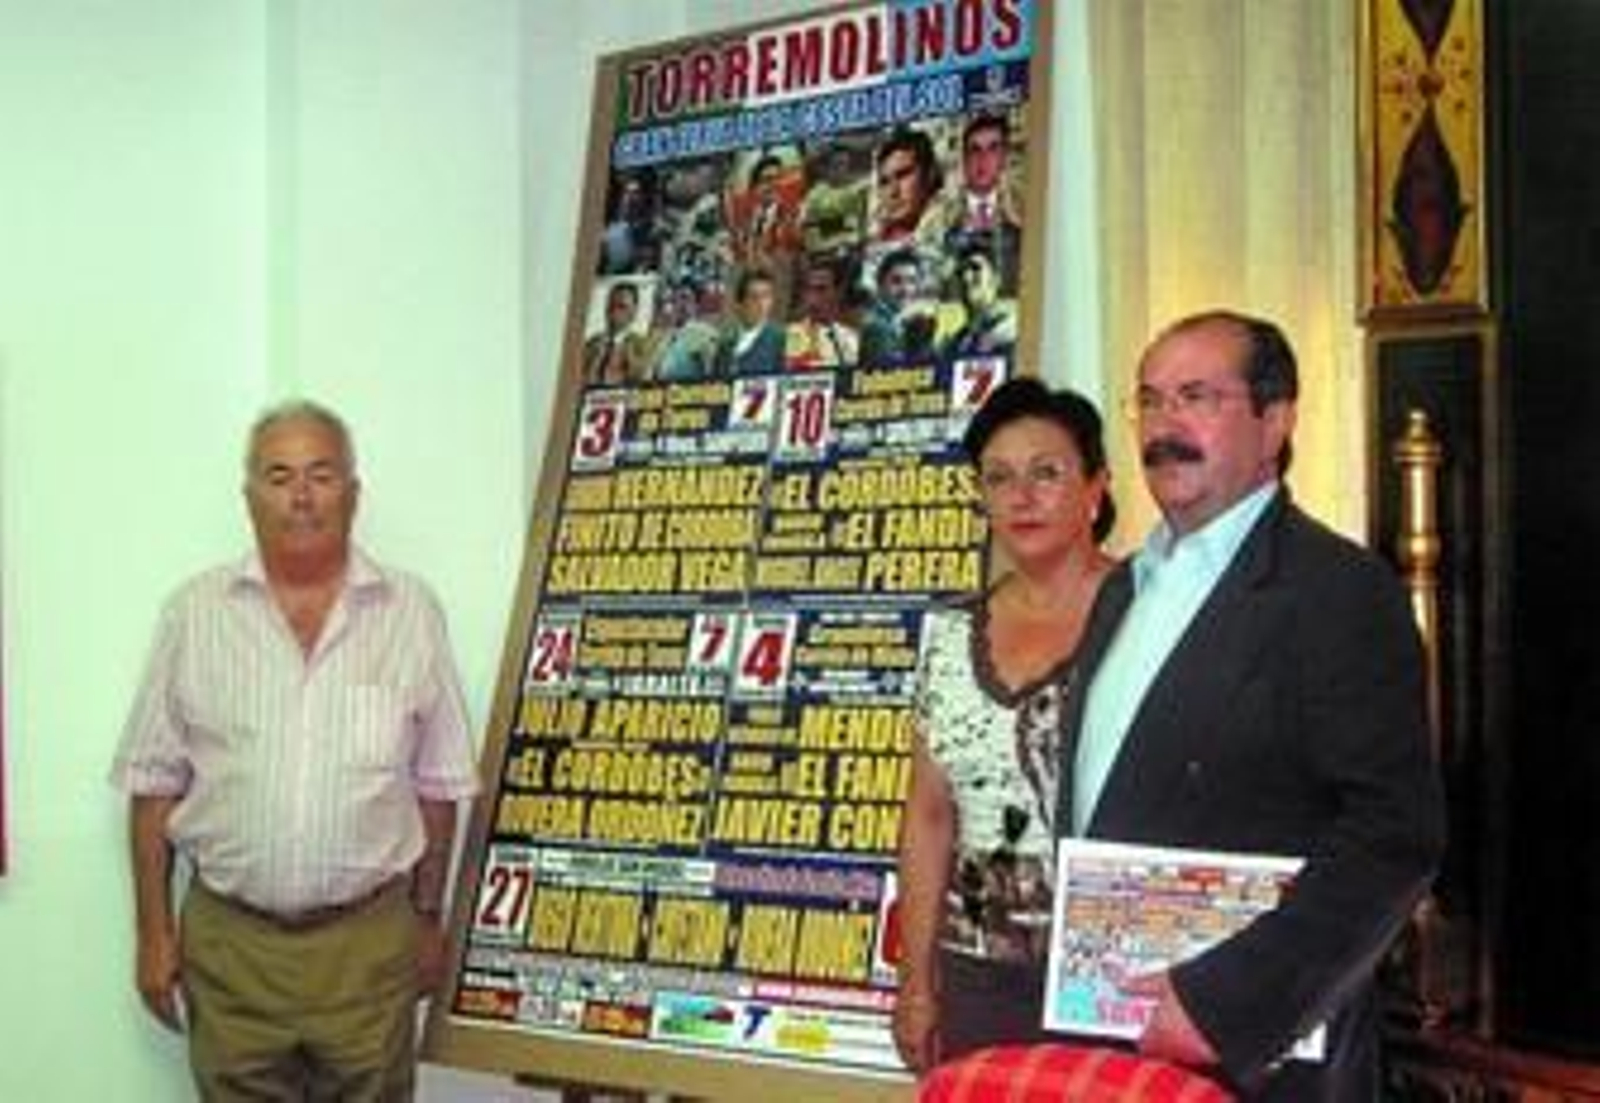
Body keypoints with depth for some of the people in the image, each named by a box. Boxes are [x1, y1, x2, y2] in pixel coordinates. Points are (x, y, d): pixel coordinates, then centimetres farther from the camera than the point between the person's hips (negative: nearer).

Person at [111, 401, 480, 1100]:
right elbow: (156, 782, 4)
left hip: (370, 940, 0)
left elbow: (436, 785, 6)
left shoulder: (411, 611, 1)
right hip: (229, 942, 0)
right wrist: (154, 931, 2)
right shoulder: (195, 613, 1)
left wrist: (430, 918, 8)